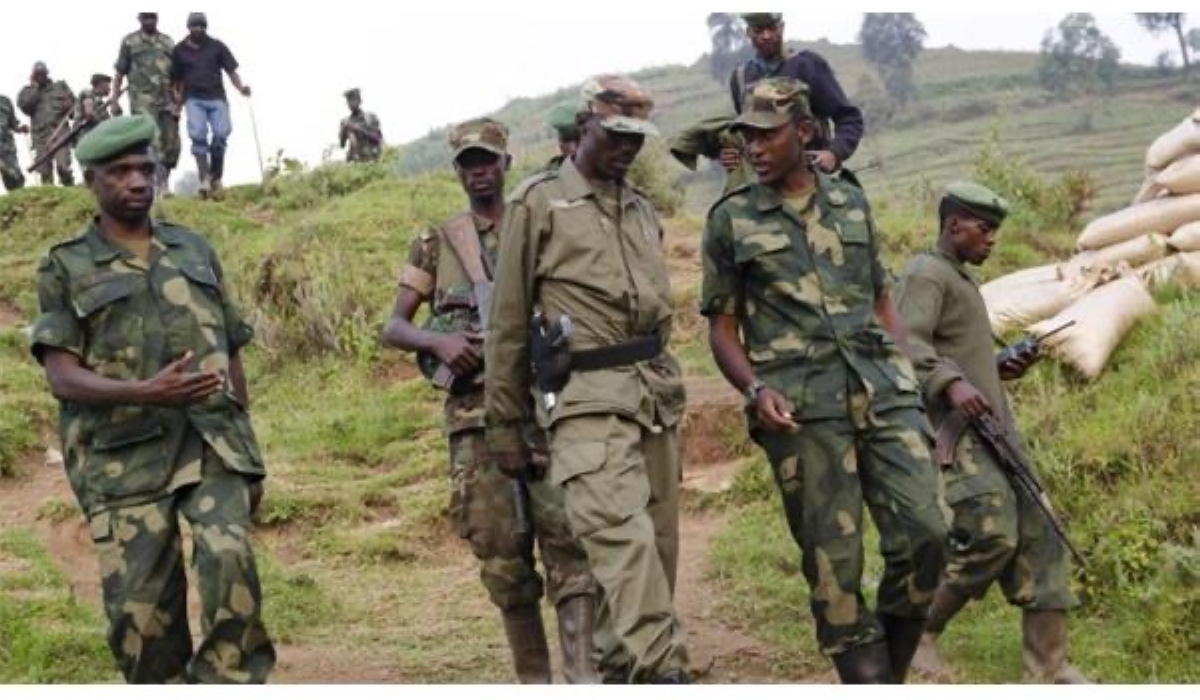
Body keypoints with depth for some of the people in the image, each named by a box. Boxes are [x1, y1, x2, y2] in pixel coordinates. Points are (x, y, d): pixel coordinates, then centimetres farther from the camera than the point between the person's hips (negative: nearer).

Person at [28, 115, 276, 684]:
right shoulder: (65, 268, 6)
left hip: (213, 442, 2)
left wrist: (250, 455, 18)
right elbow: (61, 376, -4)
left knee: (228, 557, -22)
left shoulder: (196, 251, 16)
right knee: (140, 607, -3)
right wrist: (145, 392, -21)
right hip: (124, 457, -1)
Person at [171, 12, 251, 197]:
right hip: (194, 99, 0)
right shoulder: (180, 50, 11)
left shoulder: (217, 46, 10)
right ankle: (204, 178, -21)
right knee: (198, 134, -19)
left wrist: (240, 87, -10)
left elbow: (231, 70, 7)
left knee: (221, 133, -14)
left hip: (217, 98, 1)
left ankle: (216, 177, 1)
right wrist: (177, 97, 0)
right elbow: (176, 79, 15)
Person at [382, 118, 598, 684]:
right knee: (501, 552, 3)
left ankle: (583, 677, -14)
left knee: (568, 535, -11)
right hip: (476, 412, 1)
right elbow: (393, 328, 10)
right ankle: (533, 680, 13)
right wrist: (437, 341, -11)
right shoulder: (436, 245, 13)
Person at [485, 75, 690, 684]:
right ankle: (664, 673, -31)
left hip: (658, 396, 7)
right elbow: (509, 324, 1)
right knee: (624, 539, -23)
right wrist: (505, 426, 1)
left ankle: (619, 672, 17)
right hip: (588, 399, -7)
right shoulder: (538, 203, 1)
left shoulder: (643, 211, 18)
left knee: (655, 548, 6)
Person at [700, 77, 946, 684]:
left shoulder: (852, 203, 15)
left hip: (882, 389, 3)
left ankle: (892, 673, 10)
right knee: (833, 561, -4)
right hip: (800, 407, -2)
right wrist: (756, 390, -10)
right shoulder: (730, 219, 7)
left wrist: (905, 380, 8)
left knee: (923, 530, -8)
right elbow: (722, 327, 7)